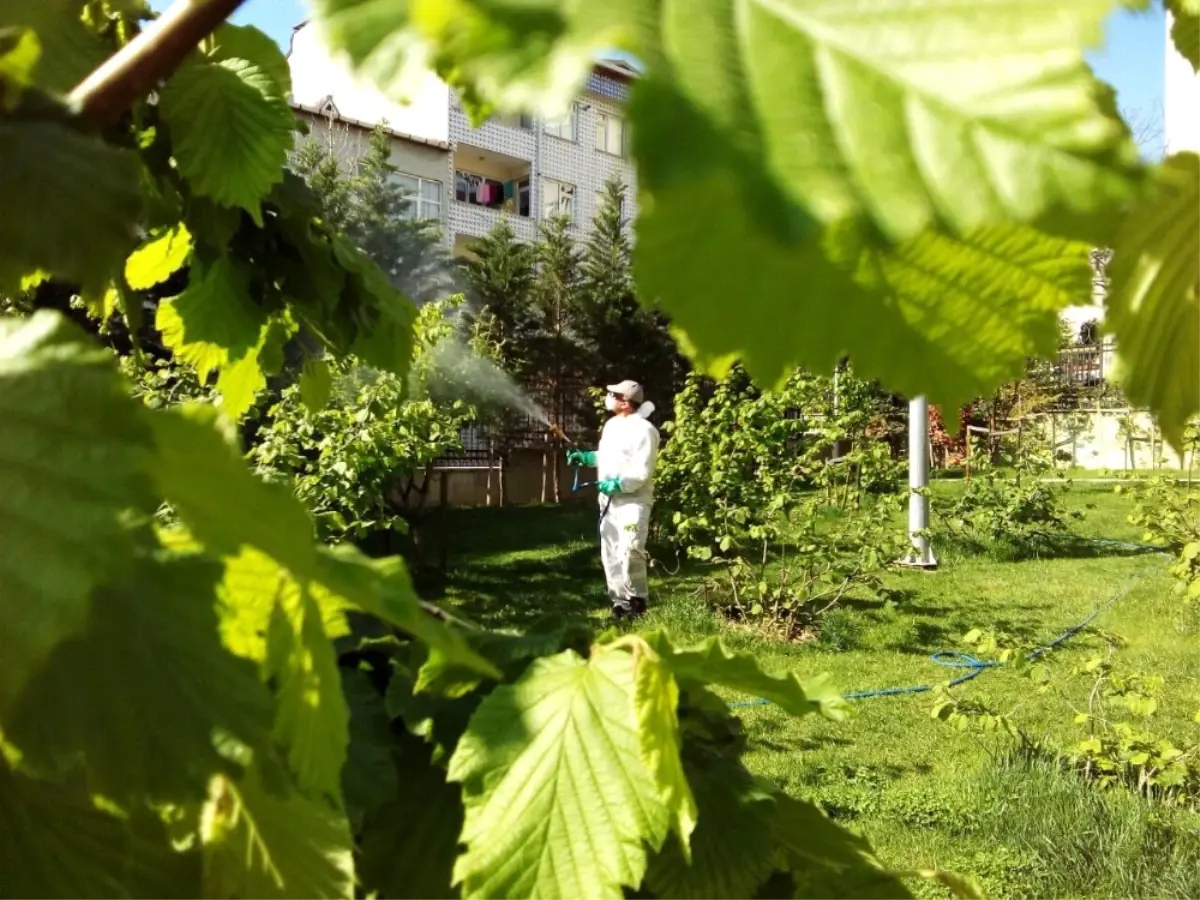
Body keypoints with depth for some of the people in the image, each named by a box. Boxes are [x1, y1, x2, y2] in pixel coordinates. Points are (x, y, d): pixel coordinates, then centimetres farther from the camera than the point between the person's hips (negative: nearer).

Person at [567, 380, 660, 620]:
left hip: (632, 501, -9)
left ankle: (637, 601, 1)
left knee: (629, 552, -15)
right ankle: (620, 600, 19)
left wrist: (619, 484, -27)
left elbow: (642, 471, -20)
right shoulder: (611, 425, 13)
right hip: (609, 500, 9)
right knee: (610, 553, 10)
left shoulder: (643, 430, -16)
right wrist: (584, 457, 13)